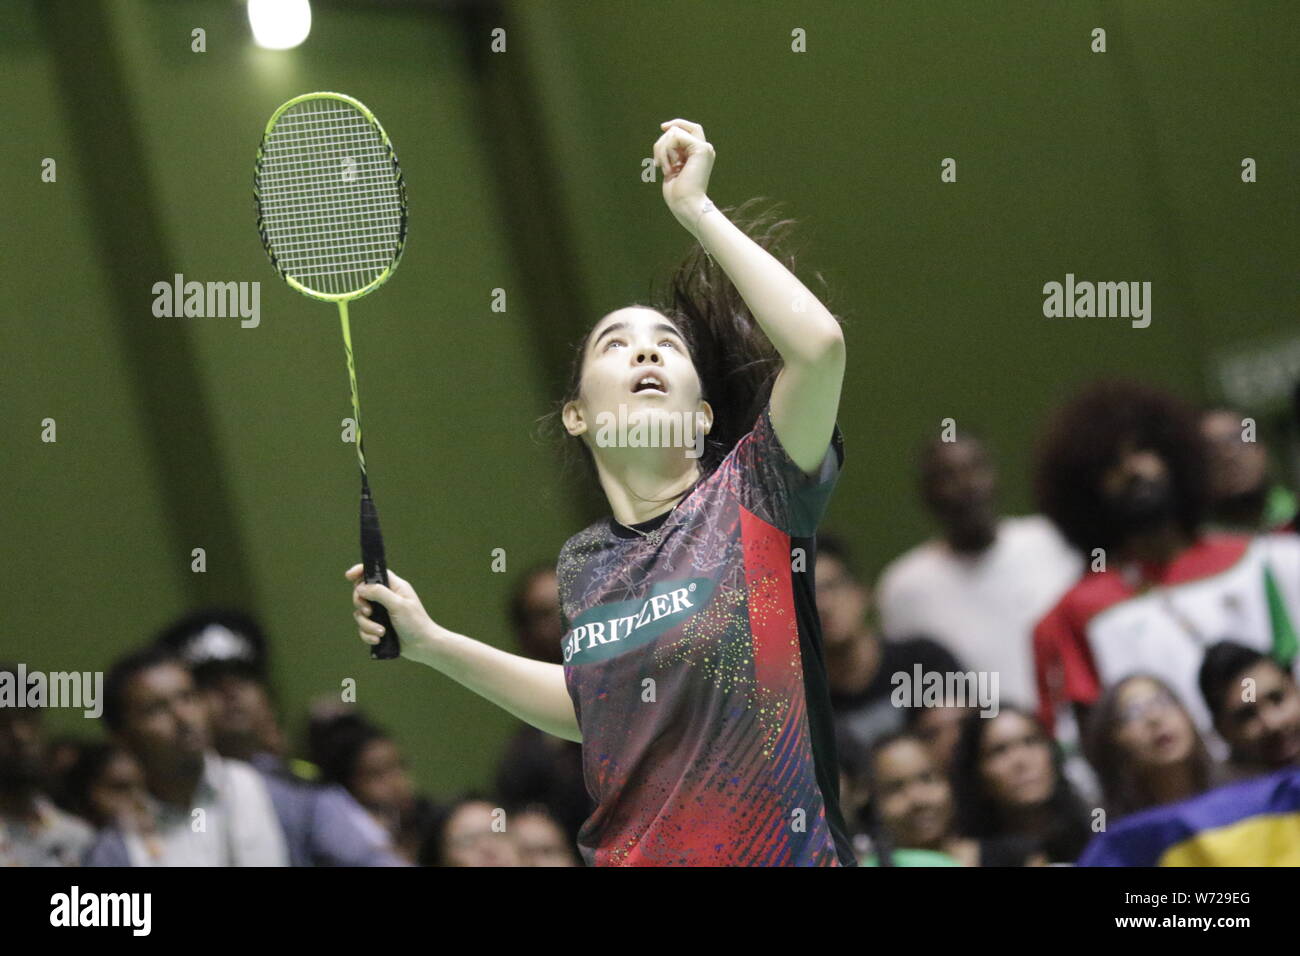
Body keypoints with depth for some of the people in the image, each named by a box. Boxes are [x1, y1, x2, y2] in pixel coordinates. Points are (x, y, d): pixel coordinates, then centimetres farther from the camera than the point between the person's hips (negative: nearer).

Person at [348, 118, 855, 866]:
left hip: (782, 851, -5)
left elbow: (818, 342, -25)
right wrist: (432, 643, 18)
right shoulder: (583, 564, 7)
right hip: (626, 852, 5)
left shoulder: (750, 497, -8)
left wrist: (697, 210, -17)